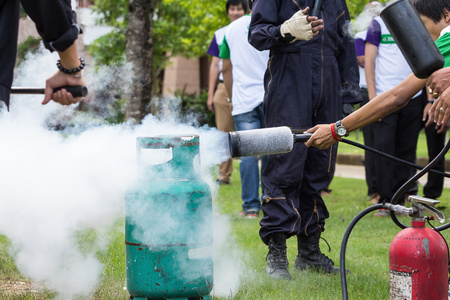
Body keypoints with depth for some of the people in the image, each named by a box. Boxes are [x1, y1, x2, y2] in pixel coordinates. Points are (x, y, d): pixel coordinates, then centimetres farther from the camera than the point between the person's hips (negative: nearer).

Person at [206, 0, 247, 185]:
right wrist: (210, 94, 12)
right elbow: (215, 65, 16)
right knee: (224, 133, 2)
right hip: (224, 89, 2)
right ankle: (224, 175, 7)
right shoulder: (220, 35, 14)